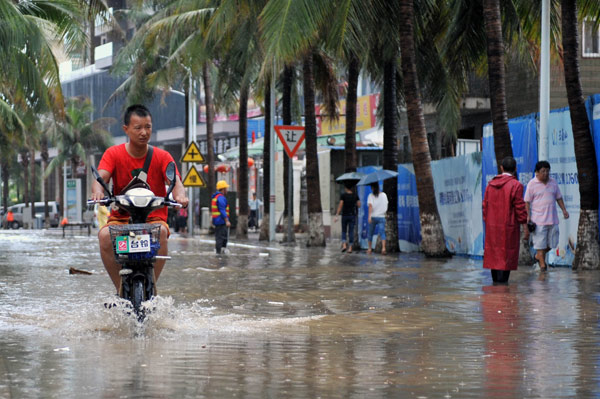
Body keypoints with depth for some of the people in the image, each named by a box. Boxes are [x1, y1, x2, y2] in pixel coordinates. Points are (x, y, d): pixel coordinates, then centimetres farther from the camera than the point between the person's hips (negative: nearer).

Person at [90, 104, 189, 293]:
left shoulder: (162, 156, 1)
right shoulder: (114, 154, 1)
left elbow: (174, 180, -14)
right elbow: (101, 177, -15)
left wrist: (180, 195, -40)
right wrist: (98, 192, -40)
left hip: (154, 217, 0)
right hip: (120, 218, 0)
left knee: (161, 232, -35)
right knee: (105, 235, -32)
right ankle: (120, 289, -15)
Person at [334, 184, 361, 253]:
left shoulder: (343, 195, -7)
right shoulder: (355, 195, 0)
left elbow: (340, 206, -10)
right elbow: (359, 205, 3)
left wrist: (336, 216, -9)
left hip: (345, 215, -1)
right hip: (352, 215, 2)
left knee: (344, 231, 11)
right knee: (351, 232, 5)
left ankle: (344, 245, -8)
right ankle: (350, 247, 0)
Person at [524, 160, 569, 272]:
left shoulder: (553, 182, 9)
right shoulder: (532, 184, -4)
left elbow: (558, 198, 18)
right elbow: (527, 202, -4)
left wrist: (564, 210, 7)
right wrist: (528, 216, -12)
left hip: (552, 218, 5)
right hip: (538, 219, -5)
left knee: (552, 242, 8)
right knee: (540, 242, -5)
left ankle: (539, 255, 30)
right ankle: (542, 264, 1)